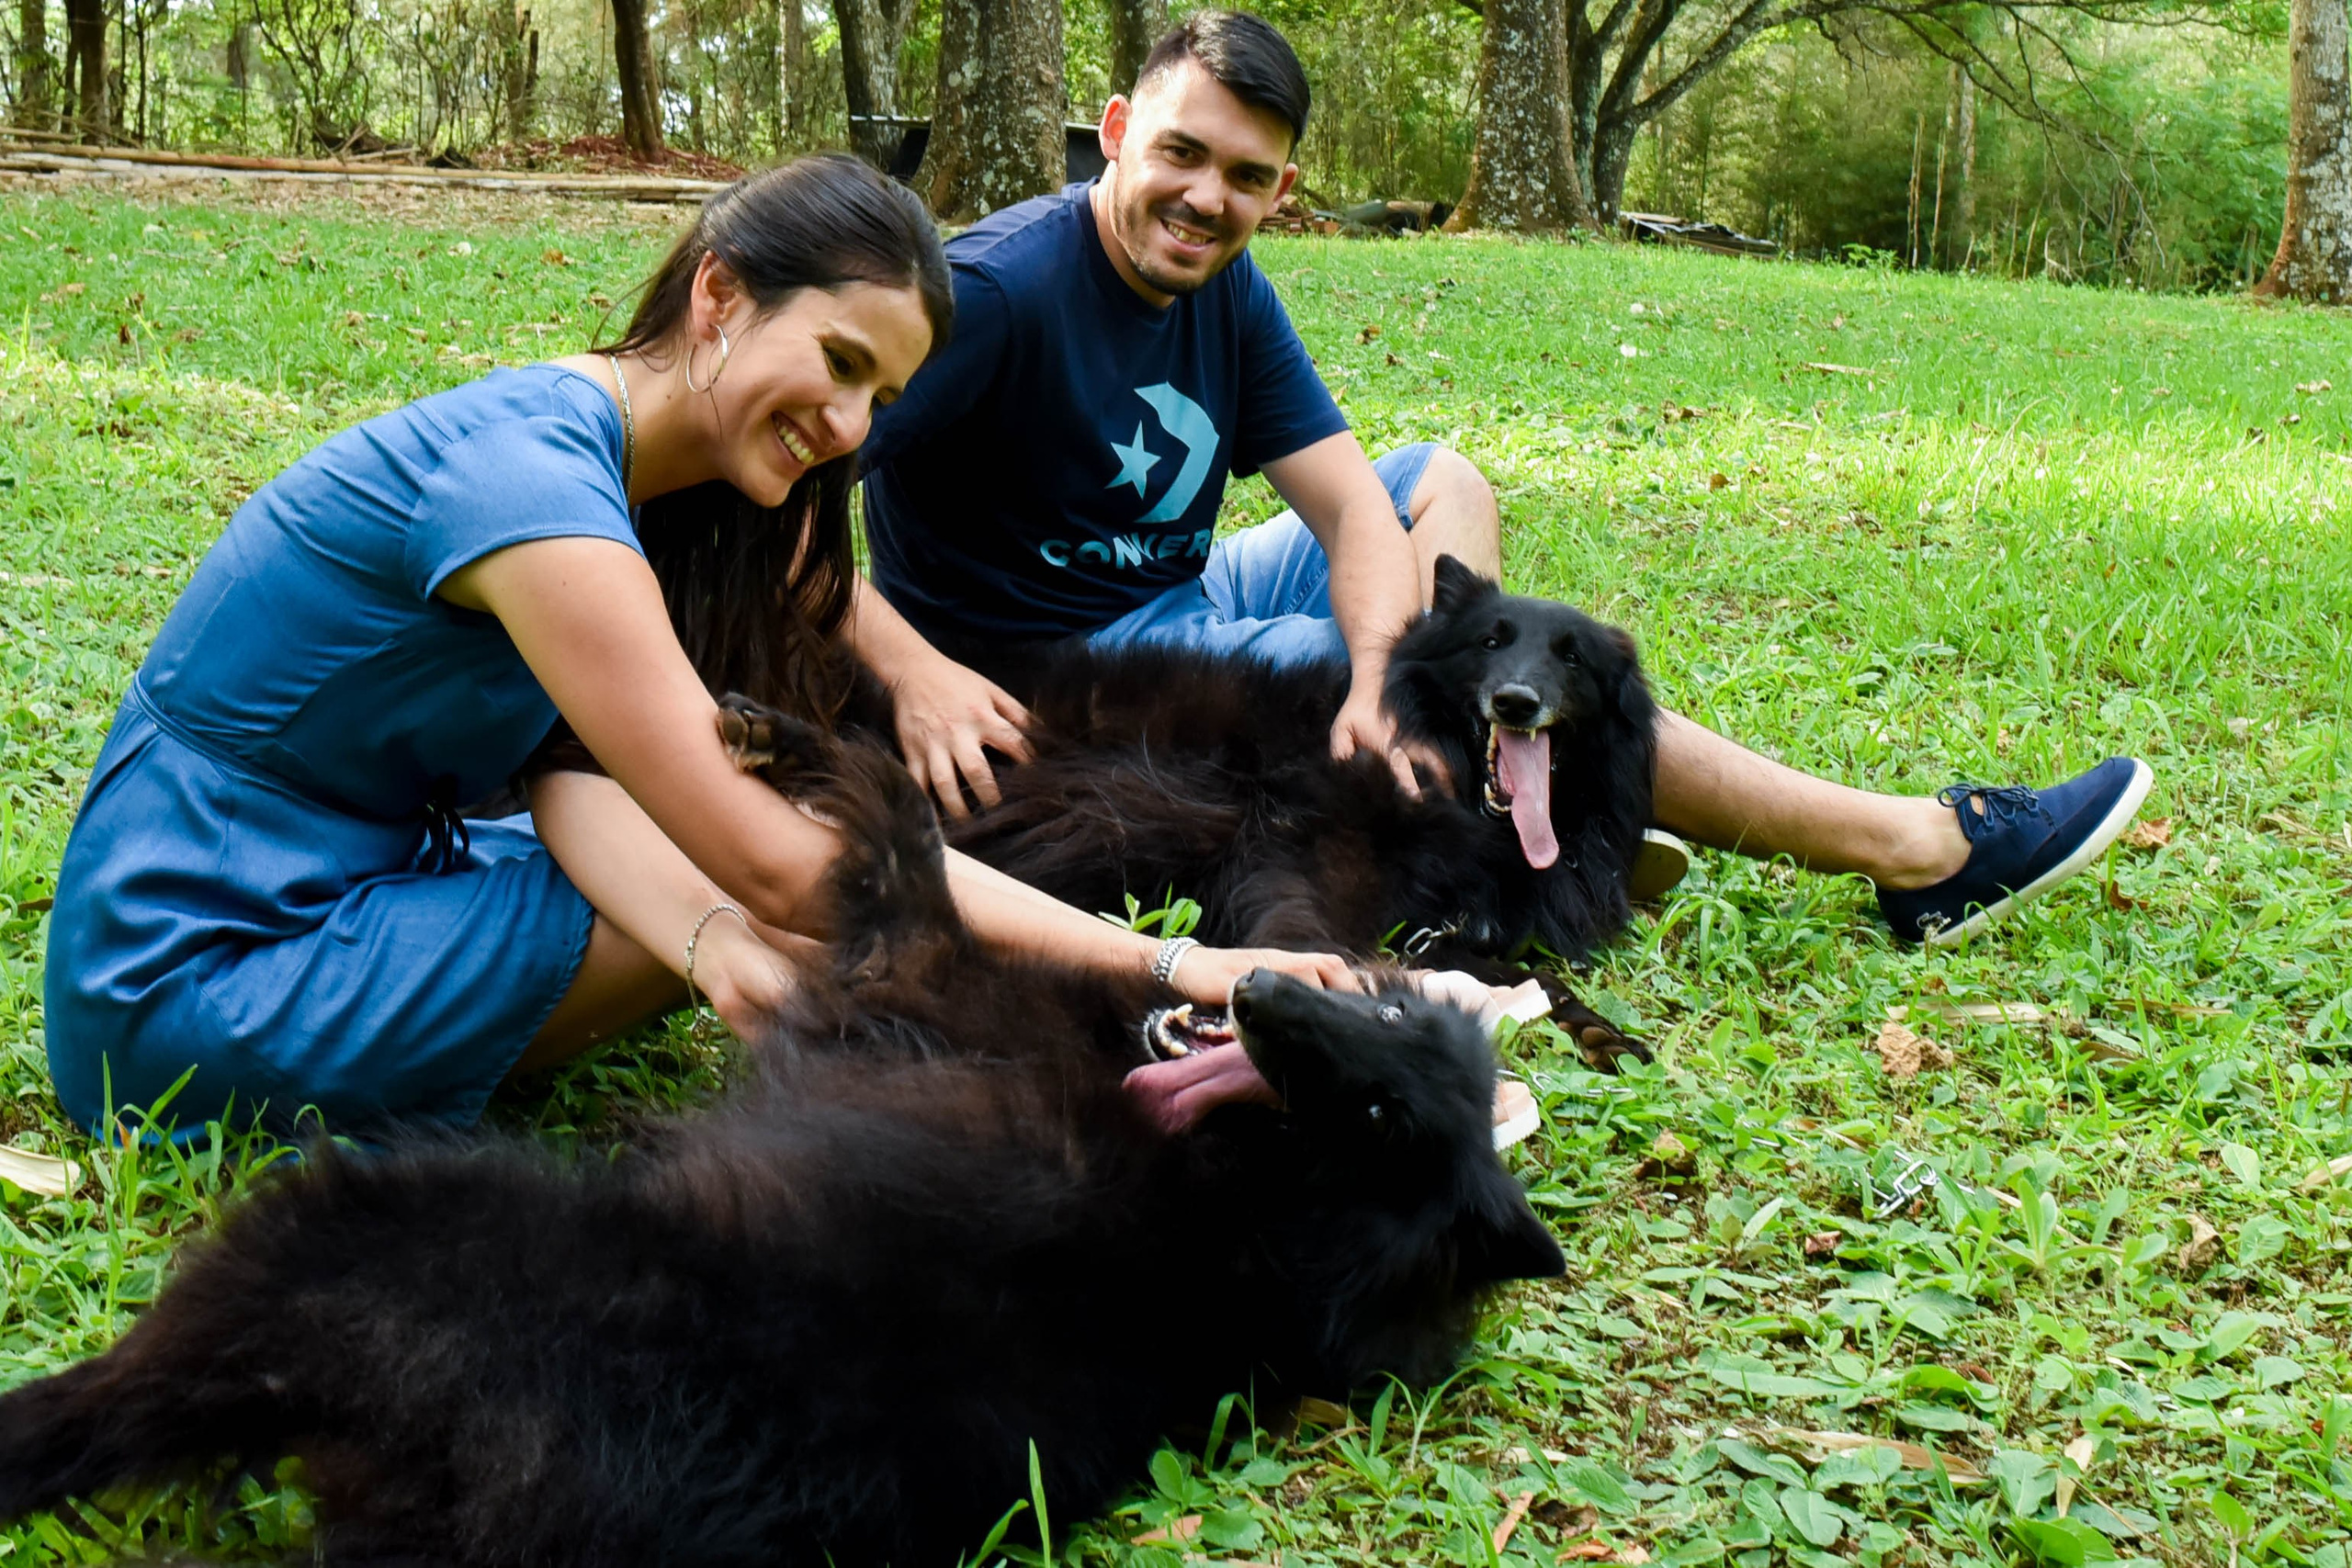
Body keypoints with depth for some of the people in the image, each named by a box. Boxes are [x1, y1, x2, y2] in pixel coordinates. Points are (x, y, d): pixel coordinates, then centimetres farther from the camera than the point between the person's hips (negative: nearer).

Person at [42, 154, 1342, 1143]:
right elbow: (775, 865, -29)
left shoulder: (605, 459, 4)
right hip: (198, 980, -9)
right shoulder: (534, 480, -27)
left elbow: (579, 775, -7)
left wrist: (710, 933, -30)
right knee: (819, 925, -12)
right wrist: (1162, 962, -30)